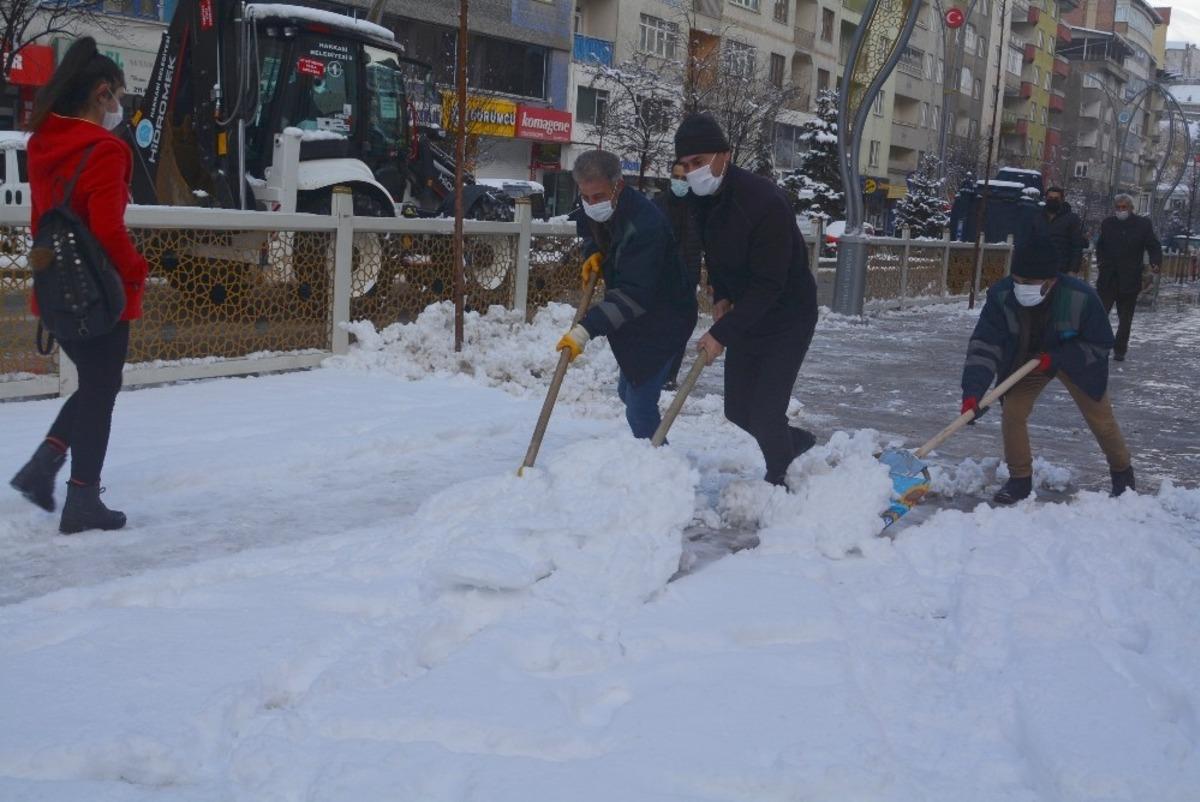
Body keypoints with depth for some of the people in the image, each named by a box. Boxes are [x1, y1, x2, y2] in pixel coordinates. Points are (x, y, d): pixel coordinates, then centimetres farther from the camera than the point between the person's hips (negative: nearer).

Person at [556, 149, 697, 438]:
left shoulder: (644, 225, -33)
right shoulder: (595, 211, -5)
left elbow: (633, 294, -38)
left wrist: (587, 329, -44)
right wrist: (593, 253, -4)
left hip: (662, 321, -10)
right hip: (634, 317, 10)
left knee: (639, 405, -14)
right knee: (628, 391, 23)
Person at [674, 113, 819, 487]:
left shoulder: (765, 201, -30)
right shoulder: (700, 199, -6)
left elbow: (768, 284, -29)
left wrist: (723, 334, -30)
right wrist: (721, 295, -2)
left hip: (787, 318, -7)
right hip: (745, 312, 8)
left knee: (765, 411, -9)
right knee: (738, 410, 12)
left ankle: (776, 480, 16)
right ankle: (794, 441, 40)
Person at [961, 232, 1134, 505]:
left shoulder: (1081, 296, -35)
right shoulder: (1001, 295, -32)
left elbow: (1100, 344, -21)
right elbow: (984, 345, -33)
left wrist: (1056, 358, -32)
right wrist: (973, 392, -45)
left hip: (1077, 361, -1)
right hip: (1027, 361, 2)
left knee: (1101, 419, 7)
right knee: (1012, 414, -9)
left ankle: (1123, 472, 33)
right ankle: (1020, 479, 10)